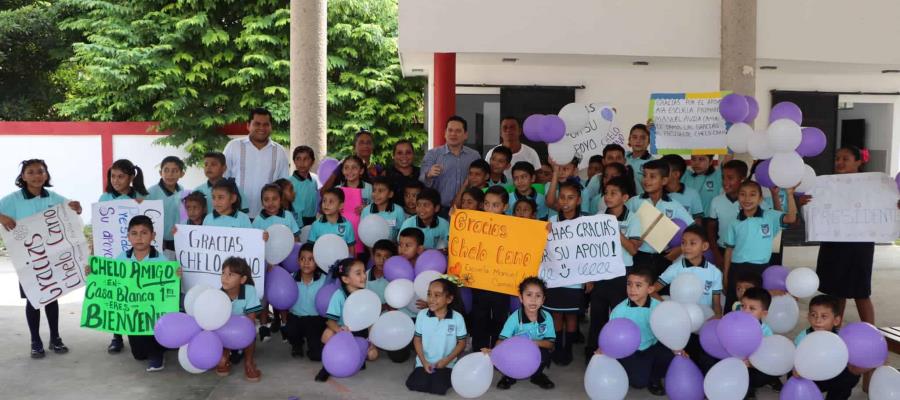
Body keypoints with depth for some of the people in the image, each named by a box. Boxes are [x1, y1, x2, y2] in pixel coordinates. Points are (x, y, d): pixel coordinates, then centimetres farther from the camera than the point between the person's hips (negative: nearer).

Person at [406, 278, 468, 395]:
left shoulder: (457, 318, -11)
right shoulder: (422, 315, -5)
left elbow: (461, 343, -3)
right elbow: (417, 339, 2)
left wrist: (446, 360, -14)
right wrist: (424, 361, -9)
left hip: (445, 364, -2)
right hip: (424, 362, 2)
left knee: (438, 388, -22)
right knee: (414, 385, -19)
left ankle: (446, 375, 12)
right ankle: (429, 376, 14)